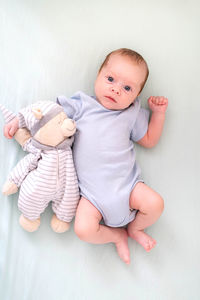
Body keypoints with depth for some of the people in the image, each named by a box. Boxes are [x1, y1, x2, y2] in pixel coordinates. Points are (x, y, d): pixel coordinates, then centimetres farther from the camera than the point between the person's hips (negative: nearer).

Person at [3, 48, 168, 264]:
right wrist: (18, 121, 4)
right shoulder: (82, 105, 2)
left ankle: (134, 228, 16)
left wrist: (158, 113, 10)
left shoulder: (132, 114, 9)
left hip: (126, 183, 2)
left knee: (155, 204, -19)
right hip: (92, 192, -1)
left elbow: (149, 140, 18)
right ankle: (117, 235, 15)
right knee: (84, 229, -19)